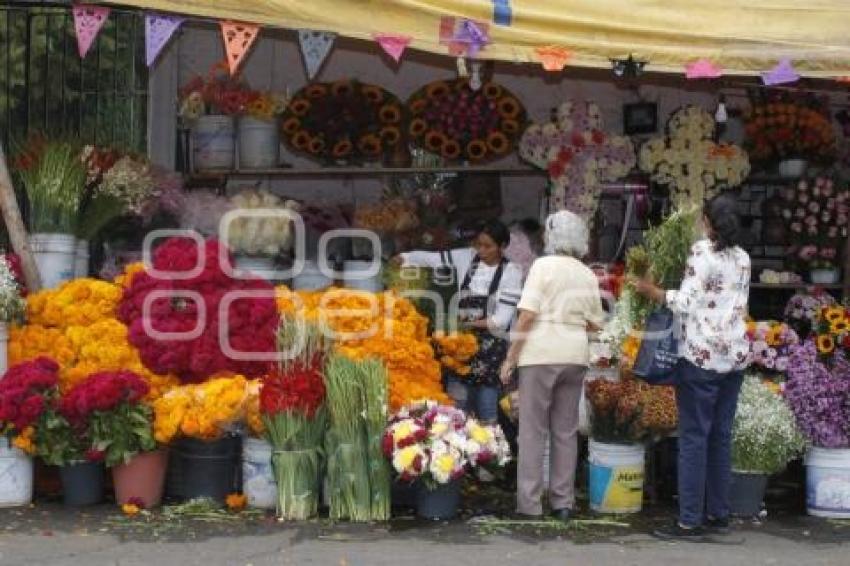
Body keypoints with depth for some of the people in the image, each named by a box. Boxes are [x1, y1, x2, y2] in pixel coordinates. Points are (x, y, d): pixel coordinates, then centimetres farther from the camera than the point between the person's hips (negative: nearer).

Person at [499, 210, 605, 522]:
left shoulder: (543, 265, -5)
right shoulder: (588, 275, 9)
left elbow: (528, 315, -12)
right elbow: (594, 324, 10)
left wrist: (510, 358, -7)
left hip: (540, 354, -4)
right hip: (575, 355, 4)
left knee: (533, 431, 2)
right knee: (566, 431, 12)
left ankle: (530, 503, 4)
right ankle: (563, 502, 16)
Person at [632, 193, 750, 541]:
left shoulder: (702, 252, -7)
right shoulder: (743, 258, 13)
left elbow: (687, 303, -13)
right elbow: (738, 305, 13)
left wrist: (650, 291, -2)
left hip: (702, 354, -7)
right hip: (735, 354, 7)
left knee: (694, 437, -5)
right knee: (721, 435, 12)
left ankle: (691, 521, -5)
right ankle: (719, 514, 16)